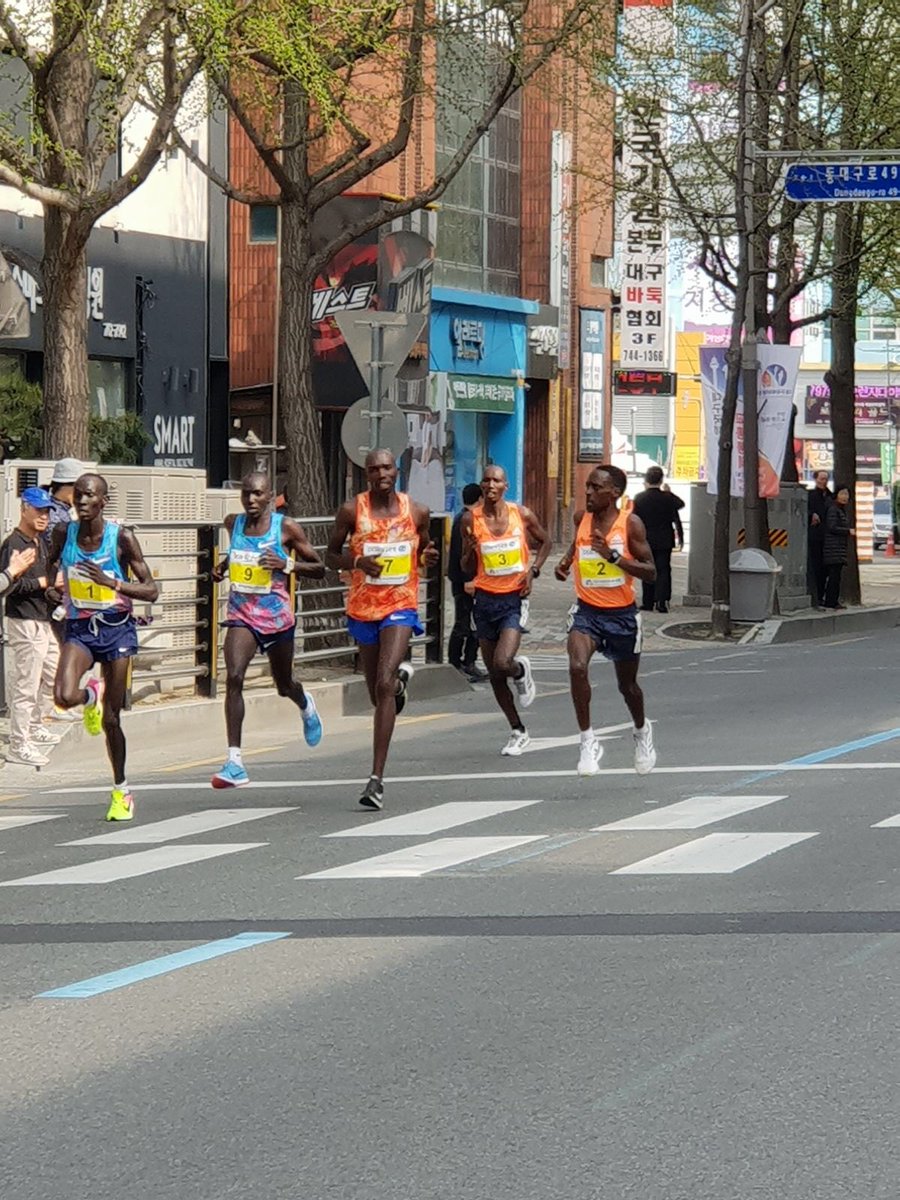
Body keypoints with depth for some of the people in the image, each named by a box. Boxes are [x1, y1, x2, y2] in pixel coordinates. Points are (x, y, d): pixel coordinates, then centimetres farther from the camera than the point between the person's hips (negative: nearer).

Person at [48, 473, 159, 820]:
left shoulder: (122, 537, -12)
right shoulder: (63, 533, -4)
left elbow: (151, 591, -11)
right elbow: (53, 561, 20)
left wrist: (110, 582, -24)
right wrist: (52, 587, 0)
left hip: (116, 627, -2)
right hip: (79, 628, 2)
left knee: (111, 718, 3)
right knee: (64, 696, -25)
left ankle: (121, 791, 22)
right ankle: (92, 696, 14)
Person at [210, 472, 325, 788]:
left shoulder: (286, 528, -8)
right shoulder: (233, 523, 4)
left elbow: (319, 569, -3)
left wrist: (287, 564, -19)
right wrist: (224, 564, 8)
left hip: (277, 615, -1)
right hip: (241, 613, 2)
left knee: (284, 685, 17)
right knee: (234, 677, -21)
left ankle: (305, 705, 58)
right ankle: (234, 762, -24)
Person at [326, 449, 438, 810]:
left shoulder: (416, 512, 1)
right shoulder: (352, 511, -3)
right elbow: (330, 556, 4)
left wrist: (428, 558, -8)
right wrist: (357, 562, -16)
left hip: (400, 607, -2)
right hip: (363, 608, 2)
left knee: (384, 685, -19)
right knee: (377, 692, 14)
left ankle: (377, 778, -19)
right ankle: (401, 675, 56)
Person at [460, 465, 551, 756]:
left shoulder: (522, 514, -5)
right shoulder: (471, 520, -3)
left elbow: (545, 541, 14)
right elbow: (467, 568, 4)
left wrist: (533, 571, -1)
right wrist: (470, 549, -18)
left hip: (515, 598, -2)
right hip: (485, 599, 2)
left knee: (502, 662, -22)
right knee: (494, 674, 8)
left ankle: (521, 671, 16)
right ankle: (518, 731, 25)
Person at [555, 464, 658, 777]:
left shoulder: (630, 523, -13)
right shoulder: (582, 518, -1)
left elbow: (650, 573, -15)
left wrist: (613, 555, -26)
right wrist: (566, 560, 3)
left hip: (622, 614, -2)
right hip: (587, 610, 2)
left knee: (627, 684, 15)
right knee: (577, 666, -26)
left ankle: (642, 731, 46)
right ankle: (588, 742, -17)